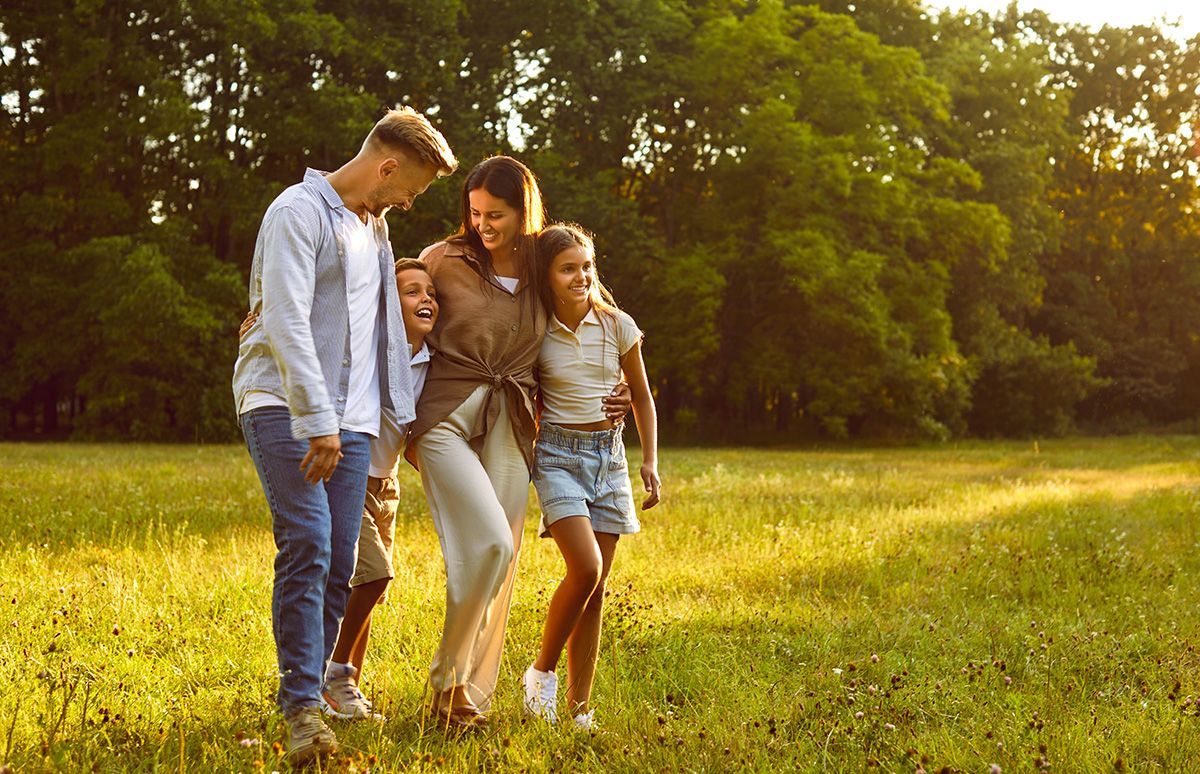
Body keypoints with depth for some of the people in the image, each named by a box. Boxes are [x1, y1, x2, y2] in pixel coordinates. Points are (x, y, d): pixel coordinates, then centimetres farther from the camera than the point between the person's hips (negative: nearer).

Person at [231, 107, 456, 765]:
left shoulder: (374, 228, 22)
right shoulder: (299, 212, -6)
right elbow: (287, 321, -17)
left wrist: (401, 413, 31)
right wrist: (317, 421, -24)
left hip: (350, 418, 8)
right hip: (284, 406, -7)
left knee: (338, 565, 0)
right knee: (307, 546, -20)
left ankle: (308, 694, 9)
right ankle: (302, 706, -19)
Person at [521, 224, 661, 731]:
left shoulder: (617, 326, 0)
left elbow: (641, 397, 11)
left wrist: (650, 461, 5)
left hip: (609, 455, 3)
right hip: (558, 455, -3)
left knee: (597, 587, 1)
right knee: (586, 568, -20)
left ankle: (579, 707, 8)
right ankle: (542, 671, 1)